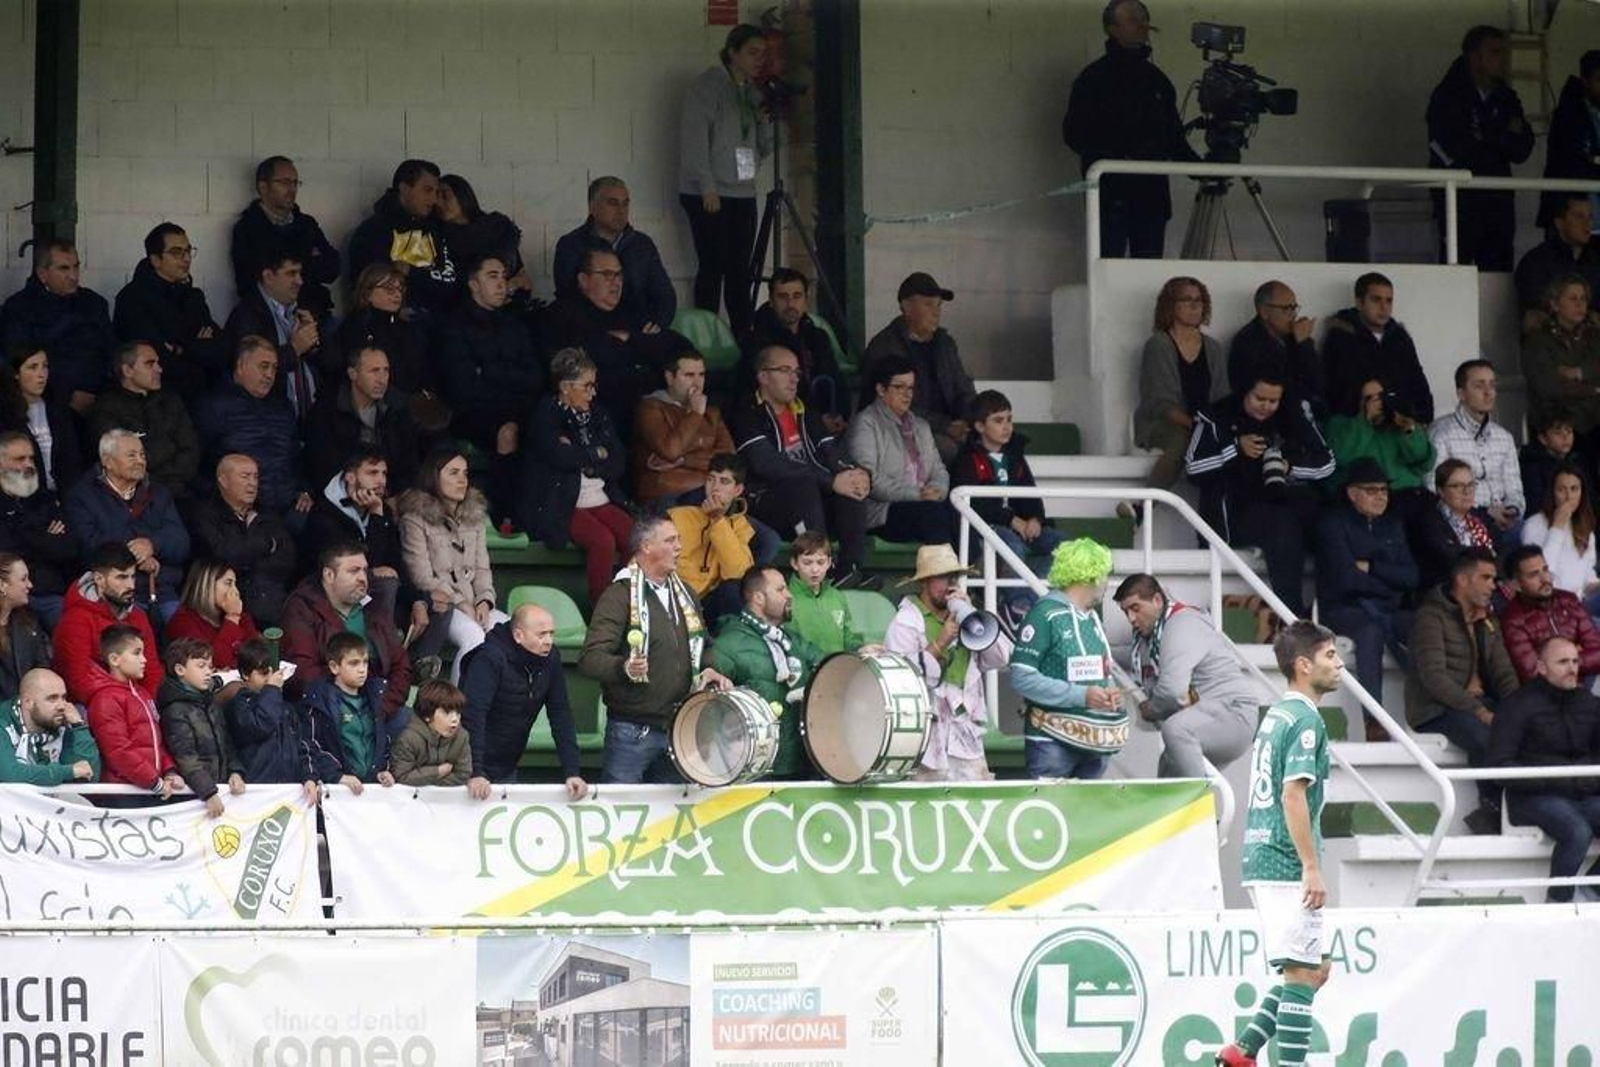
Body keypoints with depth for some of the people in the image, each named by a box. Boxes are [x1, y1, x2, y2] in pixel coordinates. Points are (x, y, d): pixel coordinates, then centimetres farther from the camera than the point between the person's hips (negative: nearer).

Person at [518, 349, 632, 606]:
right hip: (561, 506, -5)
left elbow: (617, 464, 9)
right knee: (603, 541, -31)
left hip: (603, 502, 6)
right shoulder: (546, 415, 0)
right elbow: (559, 456, -17)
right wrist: (596, 454, -1)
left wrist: (580, 458, -6)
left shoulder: (598, 415, 18)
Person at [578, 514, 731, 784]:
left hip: (678, 730, 7)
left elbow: (701, 645, 27)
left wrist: (708, 669, 5)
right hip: (632, 730, -7)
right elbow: (589, 660, -18)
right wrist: (625, 668, -37)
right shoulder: (619, 596, -10)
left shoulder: (684, 594, 13)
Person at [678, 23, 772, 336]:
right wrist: (708, 188, -17)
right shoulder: (708, 85, -6)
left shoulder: (752, 93, 15)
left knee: (740, 271, 5)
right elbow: (694, 138, -13)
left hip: (742, 193, 7)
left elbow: (764, 149, 18)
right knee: (713, 267, -8)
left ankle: (743, 338, 6)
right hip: (708, 195, -7)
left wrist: (765, 120, -1)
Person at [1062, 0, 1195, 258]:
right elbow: (1074, 134, -4)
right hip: (1111, 195, -5)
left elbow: (1173, 136, 22)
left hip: (1152, 195, 5)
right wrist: (1117, 159, -16)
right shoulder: (1093, 79, 2)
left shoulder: (1156, 79, 17)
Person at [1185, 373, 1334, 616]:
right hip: (1236, 514, -2)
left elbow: (1326, 463, 11)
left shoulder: (1293, 416, 14)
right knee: (1283, 524, -34)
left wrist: (1290, 466, -7)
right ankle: (1292, 612, -36)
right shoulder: (1217, 418, 7)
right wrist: (1236, 448, -10)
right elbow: (1194, 468, -3)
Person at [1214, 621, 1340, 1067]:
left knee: (1317, 967, 14)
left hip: (1261, 862, 10)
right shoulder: (1306, 719, -12)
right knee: (1302, 973, -6)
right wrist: (1312, 868, -20)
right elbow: (1293, 793, -20)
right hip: (1288, 867, -10)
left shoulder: (1275, 714, 18)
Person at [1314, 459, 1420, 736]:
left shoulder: (1393, 526, 20)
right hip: (1343, 609, -5)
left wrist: (1371, 567, -5)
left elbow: (1412, 577, 7)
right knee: (1371, 629, -39)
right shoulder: (1334, 524, 1)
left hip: (1390, 610, 5)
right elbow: (1347, 579, -12)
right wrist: (1390, 582, 1)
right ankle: (1373, 721, -45)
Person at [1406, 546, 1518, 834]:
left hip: (1480, 704, 7)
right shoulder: (1431, 617, -5)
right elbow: (1434, 678, -17)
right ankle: (1494, 808, -19)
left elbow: (1504, 674, 15)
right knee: (1486, 736, -36)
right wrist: (1479, 712, -24)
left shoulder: (1487, 622, 21)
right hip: (1436, 711, -7)